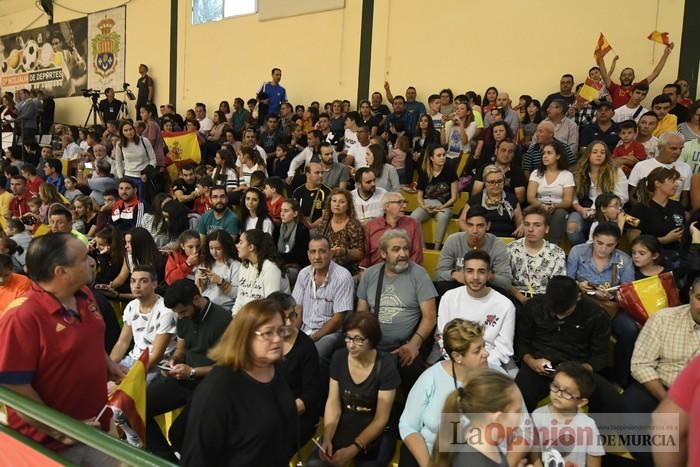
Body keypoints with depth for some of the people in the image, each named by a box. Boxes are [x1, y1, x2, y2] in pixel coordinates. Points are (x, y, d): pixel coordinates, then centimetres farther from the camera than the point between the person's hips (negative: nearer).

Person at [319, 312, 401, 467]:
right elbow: (333, 403, -1)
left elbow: (381, 418, -13)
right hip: (343, 426, 3)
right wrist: (327, 438, -16)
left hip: (374, 432, -2)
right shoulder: (339, 357, -4)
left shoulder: (386, 365, -15)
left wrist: (354, 449, -21)